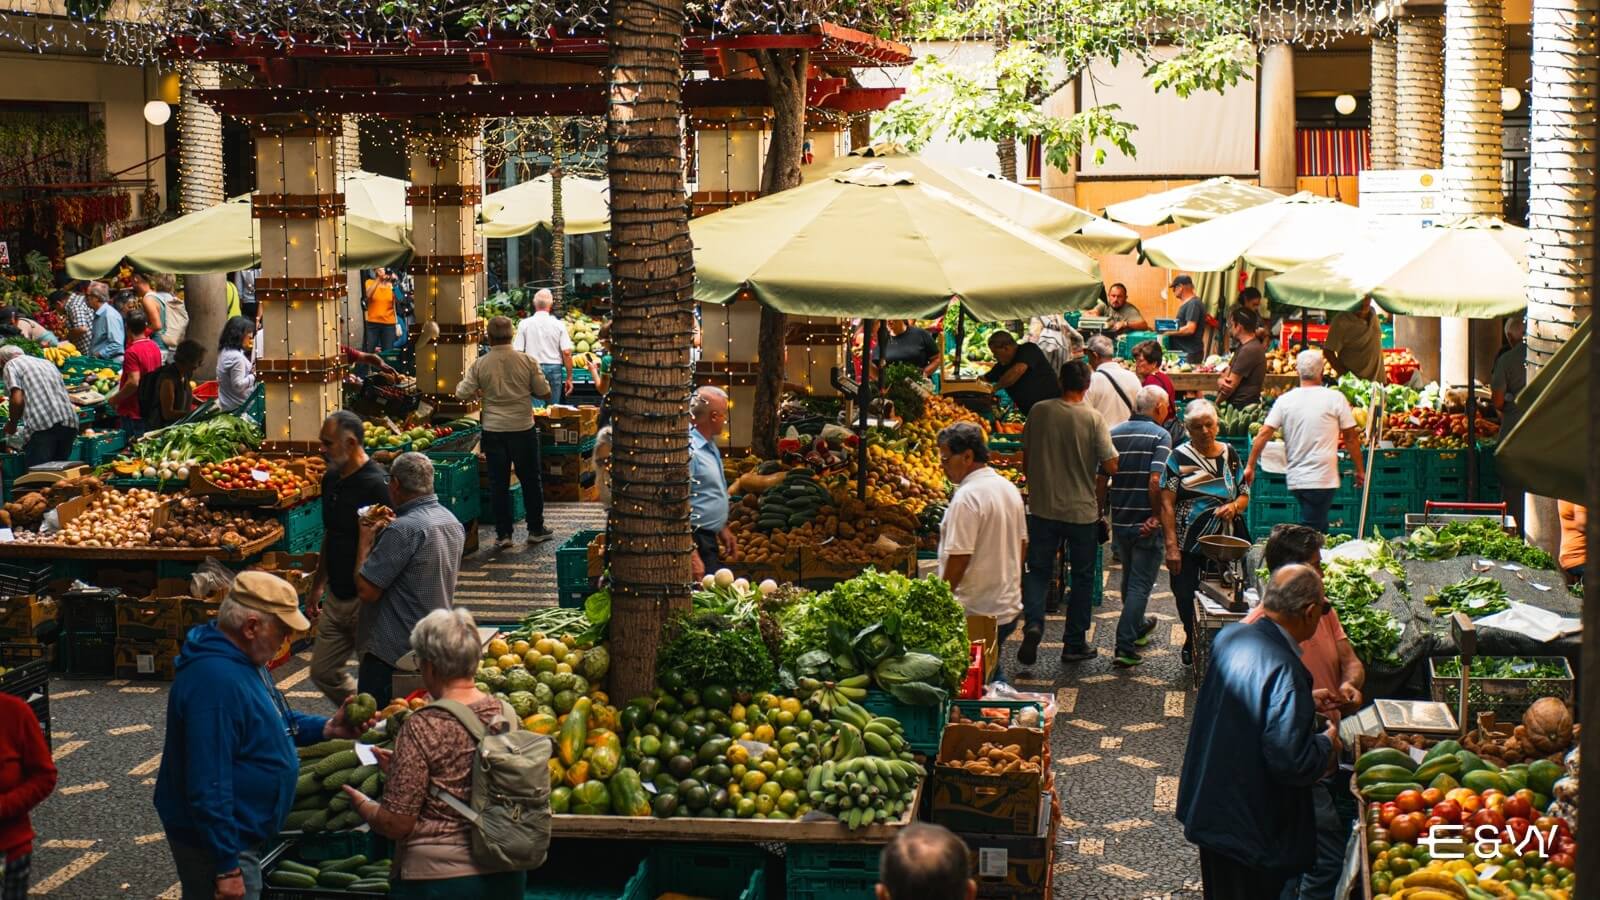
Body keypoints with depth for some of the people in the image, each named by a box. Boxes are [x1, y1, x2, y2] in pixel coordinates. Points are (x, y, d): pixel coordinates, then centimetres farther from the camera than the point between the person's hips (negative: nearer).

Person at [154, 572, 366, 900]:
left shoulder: (242, 657, 4)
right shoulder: (216, 681, -29)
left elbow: (274, 722, 20)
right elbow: (209, 787, -30)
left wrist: (327, 728, 4)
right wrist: (227, 867, -26)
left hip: (239, 834, 10)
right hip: (218, 845, -10)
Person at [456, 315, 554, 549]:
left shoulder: (480, 365, -7)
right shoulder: (526, 361, -8)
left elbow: (463, 393, -4)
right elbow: (544, 392, -4)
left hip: (493, 431, 0)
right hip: (523, 428, 0)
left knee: (499, 483, 8)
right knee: (530, 480, 13)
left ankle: (503, 534, 9)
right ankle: (536, 530, 20)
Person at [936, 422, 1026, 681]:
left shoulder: (967, 497, -19)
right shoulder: (1009, 488, 10)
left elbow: (958, 558, -21)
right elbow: (1022, 545, 18)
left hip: (975, 613, -9)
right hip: (1009, 607, 9)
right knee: (992, 676, 17)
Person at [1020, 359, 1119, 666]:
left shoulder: (1039, 411, -3)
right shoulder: (1093, 418, -12)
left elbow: (1026, 459, 6)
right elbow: (1110, 466, -12)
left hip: (1042, 507, 2)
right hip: (1082, 511, -2)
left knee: (1038, 570, 13)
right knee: (1082, 577, 12)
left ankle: (1033, 623, -11)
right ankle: (1074, 645, 17)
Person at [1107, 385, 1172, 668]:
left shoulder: (1114, 434, 6)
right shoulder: (1160, 435, -11)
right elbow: (1156, 481, -22)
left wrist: (1103, 512, 12)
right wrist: (1157, 516, -12)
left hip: (1120, 521, 6)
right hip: (1147, 524, -6)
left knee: (1130, 578, 24)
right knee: (1140, 584, -1)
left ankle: (1138, 626, 44)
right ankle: (1125, 648, -6)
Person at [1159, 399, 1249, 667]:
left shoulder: (1229, 455, 8)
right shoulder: (1179, 457, -3)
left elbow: (1245, 495, 13)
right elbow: (1167, 504, -8)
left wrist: (1234, 506, -11)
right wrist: (1171, 546, -15)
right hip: (1188, 543, -2)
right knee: (1186, 598, 4)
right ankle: (1192, 642, 30)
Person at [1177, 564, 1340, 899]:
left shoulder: (1230, 637, -2)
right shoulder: (1284, 669, -28)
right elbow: (1292, 763, -28)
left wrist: (1306, 702, 18)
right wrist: (1328, 743, -9)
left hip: (1208, 807, 8)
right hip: (1252, 830, -8)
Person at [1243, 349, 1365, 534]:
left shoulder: (1284, 400, 2)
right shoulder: (1335, 398, -6)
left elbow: (1264, 433, -1)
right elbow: (1351, 437, 0)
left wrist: (1250, 466, 6)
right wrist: (1360, 470, 11)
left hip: (1295, 479, 4)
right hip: (1322, 479, -4)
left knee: (1318, 528, 18)